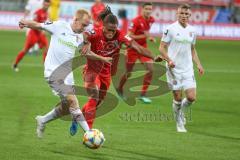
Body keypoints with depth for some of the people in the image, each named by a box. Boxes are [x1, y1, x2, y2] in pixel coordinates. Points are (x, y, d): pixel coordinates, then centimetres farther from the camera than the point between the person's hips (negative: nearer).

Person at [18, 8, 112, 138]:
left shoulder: (80, 37, 10)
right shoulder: (60, 26, -7)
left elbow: (86, 53, 27)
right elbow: (38, 25, -5)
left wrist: (102, 58, 27)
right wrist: (26, 23, -23)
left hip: (67, 73, 7)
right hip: (53, 72, -7)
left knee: (66, 108, 8)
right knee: (72, 100, -17)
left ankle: (42, 120, 31)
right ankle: (88, 133, -16)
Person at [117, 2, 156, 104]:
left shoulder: (151, 20, 0)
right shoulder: (136, 21, -20)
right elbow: (130, 36, -22)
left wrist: (150, 37, 1)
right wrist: (144, 36, -29)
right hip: (133, 48, -5)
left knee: (150, 69, -10)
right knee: (128, 73, 6)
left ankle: (143, 95, -1)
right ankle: (120, 90, 35)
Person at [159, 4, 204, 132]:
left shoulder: (192, 31, 9)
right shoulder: (170, 29, -6)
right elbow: (162, 47, -5)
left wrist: (198, 64, 9)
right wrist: (169, 60, -21)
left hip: (188, 69, 4)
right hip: (174, 69, -4)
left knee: (191, 97, -6)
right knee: (178, 98, -1)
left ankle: (180, 110, 26)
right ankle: (179, 123, 19)